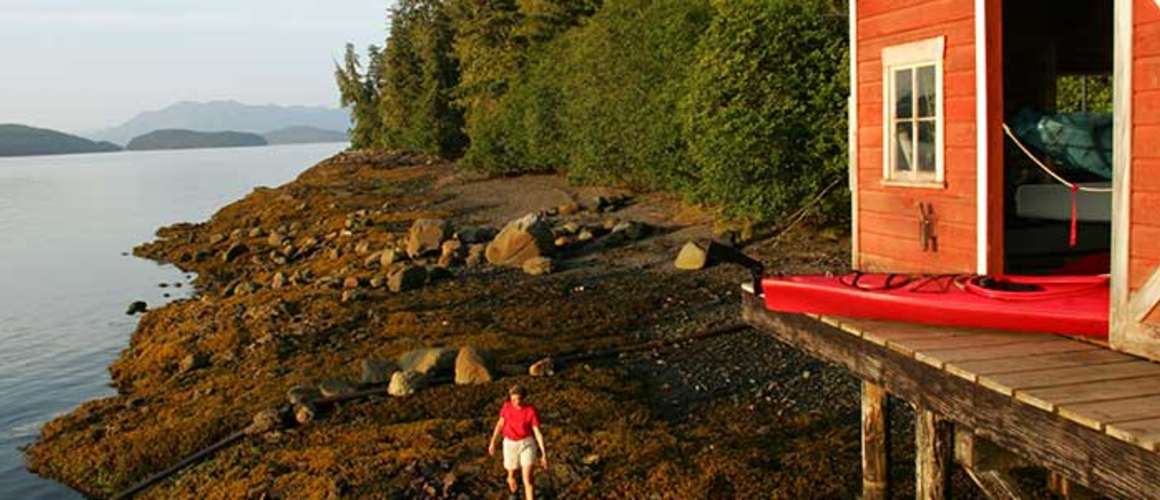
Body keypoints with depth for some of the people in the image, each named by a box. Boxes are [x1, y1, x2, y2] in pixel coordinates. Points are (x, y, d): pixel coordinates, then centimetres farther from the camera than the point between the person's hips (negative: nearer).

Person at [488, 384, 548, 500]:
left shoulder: (531, 411, -18)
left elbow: (538, 432, -15)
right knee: (512, 475, 20)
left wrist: (544, 455, -16)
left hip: (527, 444, -3)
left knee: (528, 478, -13)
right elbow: (500, 423, 3)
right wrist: (492, 442, 7)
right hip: (510, 445, 3)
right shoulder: (507, 406, -9)